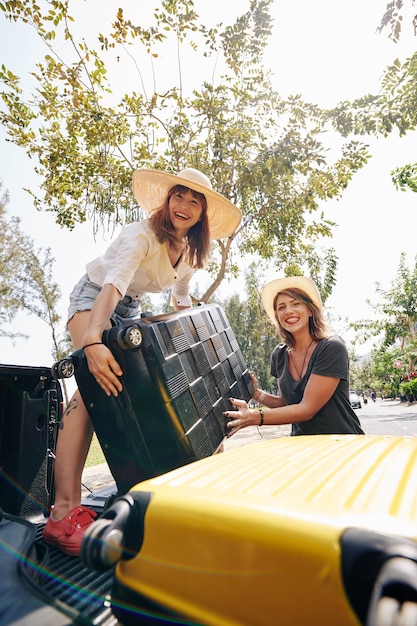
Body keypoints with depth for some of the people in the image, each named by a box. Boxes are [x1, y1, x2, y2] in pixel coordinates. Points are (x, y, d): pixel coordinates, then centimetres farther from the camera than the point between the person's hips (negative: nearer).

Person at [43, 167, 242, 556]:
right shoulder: (143, 235, -26)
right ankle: (64, 513, -29)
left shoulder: (191, 252, -2)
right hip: (93, 300, -7)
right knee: (97, 386, -28)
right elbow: (112, 286, -42)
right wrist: (93, 343, -56)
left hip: (130, 312, 8)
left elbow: (181, 300, 12)